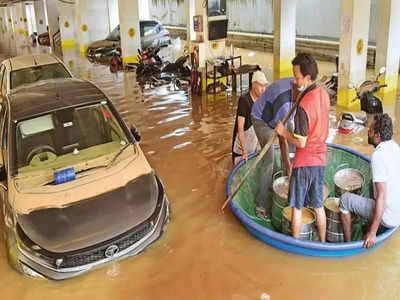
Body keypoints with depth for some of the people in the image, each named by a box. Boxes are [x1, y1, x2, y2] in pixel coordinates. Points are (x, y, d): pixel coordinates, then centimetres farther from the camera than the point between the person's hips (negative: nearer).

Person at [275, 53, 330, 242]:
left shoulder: (304, 106, -24)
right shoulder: (323, 93, 0)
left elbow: (301, 142, -22)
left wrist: (284, 132, -7)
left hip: (304, 162, -7)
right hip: (320, 159, 7)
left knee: (297, 207, 8)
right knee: (318, 206, 19)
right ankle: (322, 243, 30)